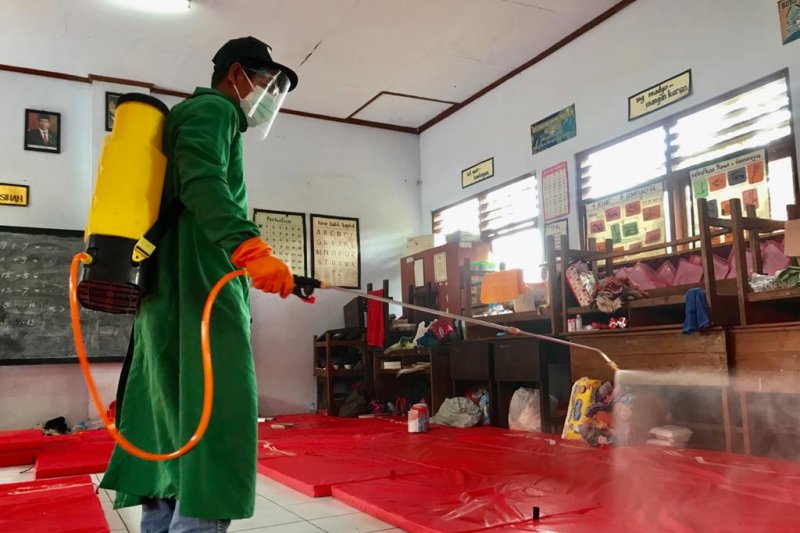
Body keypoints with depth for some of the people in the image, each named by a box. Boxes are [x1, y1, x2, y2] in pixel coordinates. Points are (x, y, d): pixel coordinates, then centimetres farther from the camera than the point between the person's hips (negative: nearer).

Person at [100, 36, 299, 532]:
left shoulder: (194, 117, 31)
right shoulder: (212, 109, 0)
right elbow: (201, 180, -21)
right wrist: (250, 248, -36)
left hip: (173, 297, 10)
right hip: (201, 295, -10)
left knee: (177, 436, 11)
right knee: (216, 432, -12)